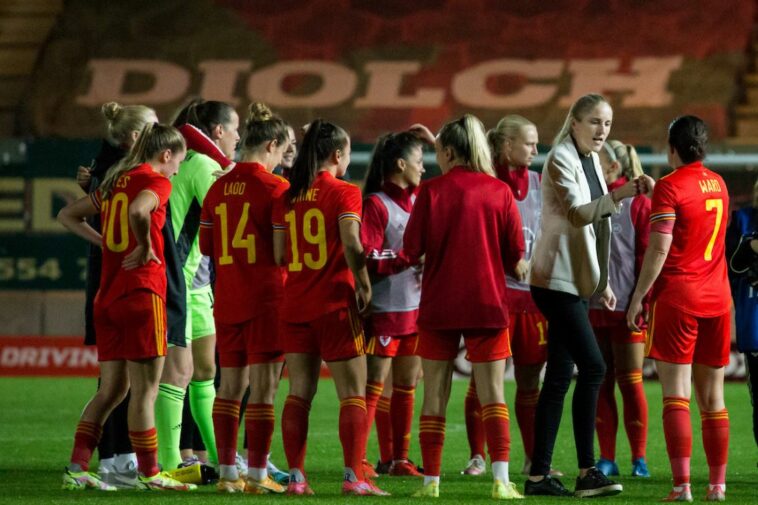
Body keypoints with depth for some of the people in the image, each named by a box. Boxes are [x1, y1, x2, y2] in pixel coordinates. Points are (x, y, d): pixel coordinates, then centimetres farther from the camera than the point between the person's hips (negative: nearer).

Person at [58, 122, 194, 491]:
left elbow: (67, 216, 25)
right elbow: (138, 212, -31)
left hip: (107, 295, 8)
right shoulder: (155, 181, -8)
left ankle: (76, 468, 7)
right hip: (141, 292, -8)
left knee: (111, 389, 11)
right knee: (144, 389, -2)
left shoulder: (115, 181, 16)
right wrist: (145, 247, -15)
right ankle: (150, 474, 2)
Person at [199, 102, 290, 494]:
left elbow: (206, 247, 10)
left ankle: (227, 472, 14)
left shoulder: (218, 188, 6)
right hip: (266, 300, -6)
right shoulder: (275, 188, -11)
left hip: (227, 300, 6)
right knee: (262, 389, -3)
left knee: (230, 387, 12)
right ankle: (256, 476, -3)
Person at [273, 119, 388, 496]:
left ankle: (296, 477, 4)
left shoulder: (287, 197, 8)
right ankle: (353, 476, -7)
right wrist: (364, 285, -11)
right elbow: (351, 244, -19)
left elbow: (279, 254, 6)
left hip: (294, 305, 5)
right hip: (335, 305, -5)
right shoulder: (344, 193, -7)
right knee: (353, 394, 0)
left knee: (299, 393, 8)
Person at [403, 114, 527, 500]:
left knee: (435, 394, 8)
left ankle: (431, 480, 8)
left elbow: (412, 251, -5)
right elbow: (515, 255, 0)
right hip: (487, 302, 1)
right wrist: (518, 270, 21)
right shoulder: (499, 191, -2)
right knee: (492, 394, 0)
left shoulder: (431, 191, -6)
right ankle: (501, 479, -10)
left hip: (439, 305, -1)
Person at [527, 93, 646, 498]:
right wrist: (617, 196, -36)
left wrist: (602, 281, 21)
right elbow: (576, 213, -25)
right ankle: (587, 471, -14)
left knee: (560, 376, 6)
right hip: (556, 279, -9)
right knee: (592, 366, -16)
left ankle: (539, 475, 6)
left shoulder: (591, 161, 16)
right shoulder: (561, 161, -11)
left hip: (574, 281, 9)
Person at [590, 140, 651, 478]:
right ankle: (606, 459, 9)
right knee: (600, 383, 5)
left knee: (630, 381, -1)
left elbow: (648, 256, -6)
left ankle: (639, 458, 5)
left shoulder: (638, 203, -3)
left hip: (625, 307, -5)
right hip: (592, 307, 5)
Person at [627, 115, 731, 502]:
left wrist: (637, 297, -9)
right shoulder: (718, 185, 12)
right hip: (717, 297, 6)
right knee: (712, 396, 9)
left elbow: (659, 249, -15)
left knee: (676, 394, -8)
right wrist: (650, 188, 36)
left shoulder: (669, 186, -9)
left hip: (677, 296, -6)